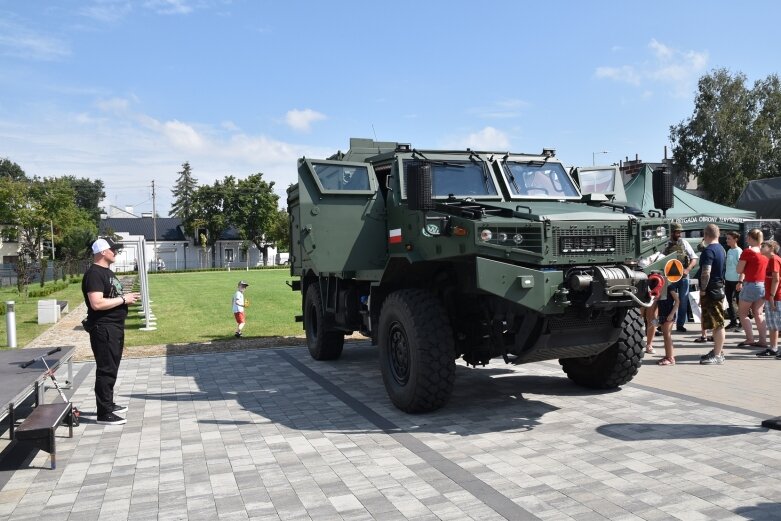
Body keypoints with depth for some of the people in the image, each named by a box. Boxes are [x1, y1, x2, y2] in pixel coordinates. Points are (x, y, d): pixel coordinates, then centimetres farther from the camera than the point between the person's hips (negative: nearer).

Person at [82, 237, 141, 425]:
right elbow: (97, 303, -26)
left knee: (112, 368, 18)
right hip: (103, 329, -10)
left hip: (115, 327, 10)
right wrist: (123, 299, -19)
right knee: (106, 370, -6)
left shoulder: (107, 271, 16)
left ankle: (109, 404, 30)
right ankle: (104, 413, 0)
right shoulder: (94, 274, -16)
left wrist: (127, 297, 13)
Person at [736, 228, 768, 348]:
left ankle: (750, 338, -4)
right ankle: (762, 340, 10)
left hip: (751, 285, -7)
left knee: (742, 313, 4)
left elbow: (738, 270, -11)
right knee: (758, 314, 13)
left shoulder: (748, 251, -13)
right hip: (764, 285, 7)